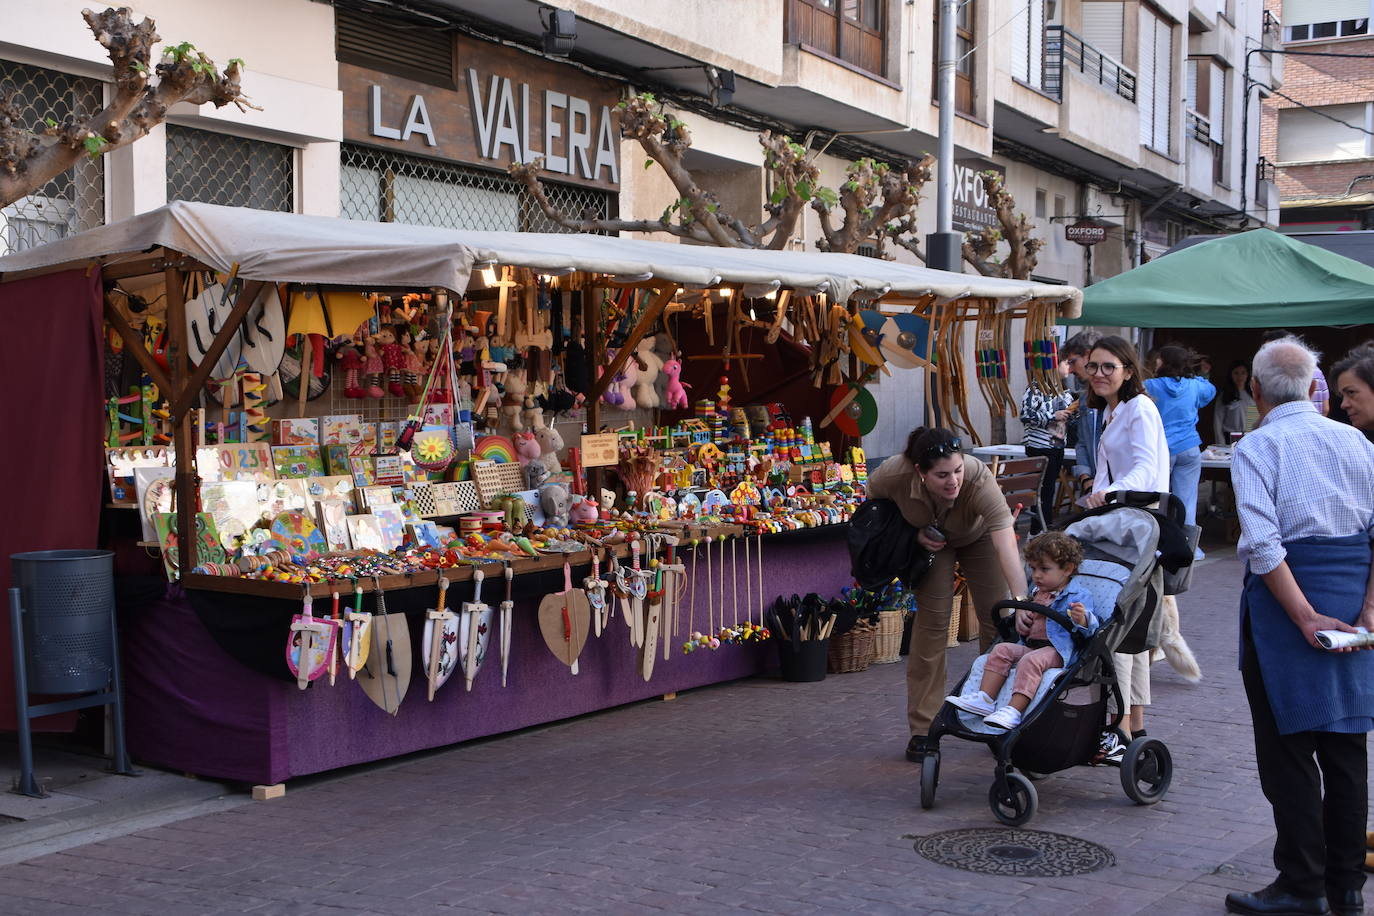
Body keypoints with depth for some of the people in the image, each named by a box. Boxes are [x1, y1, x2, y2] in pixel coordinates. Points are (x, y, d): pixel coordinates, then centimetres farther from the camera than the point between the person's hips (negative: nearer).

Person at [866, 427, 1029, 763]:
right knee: (933, 617, -9)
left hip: (979, 536, 0)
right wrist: (914, 531, -24)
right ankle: (923, 729, -1)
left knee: (997, 616, -5)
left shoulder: (980, 480, -43)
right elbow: (873, 502, -11)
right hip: (932, 540, 0)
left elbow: (1007, 546, -51)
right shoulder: (892, 475, -37)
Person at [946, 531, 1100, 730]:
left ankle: (1014, 710, -42)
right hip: (1030, 645, 9)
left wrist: (1081, 619, -39)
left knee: (1031, 661, -32)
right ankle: (984, 699, -15)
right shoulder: (1036, 592, 20)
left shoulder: (1078, 596, -4)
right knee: (1001, 650, -7)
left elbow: (1090, 627, -17)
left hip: (1058, 651, -9)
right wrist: (1021, 614, 15)